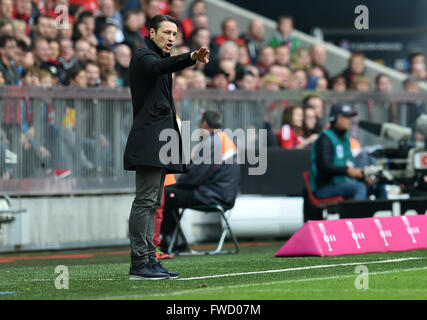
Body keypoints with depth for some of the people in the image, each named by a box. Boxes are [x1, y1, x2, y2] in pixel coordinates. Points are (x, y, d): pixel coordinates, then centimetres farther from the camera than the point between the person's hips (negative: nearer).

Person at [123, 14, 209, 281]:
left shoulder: (160, 58, 24)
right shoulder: (144, 56, -7)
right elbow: (160, 66, -31)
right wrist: (191, 58, -47)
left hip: (159, 141, 10)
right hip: (148, 140, -10)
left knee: (152, 203, 10)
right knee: (145, 201, -13)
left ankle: (148, 260, 11)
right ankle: (139, 263, -16)